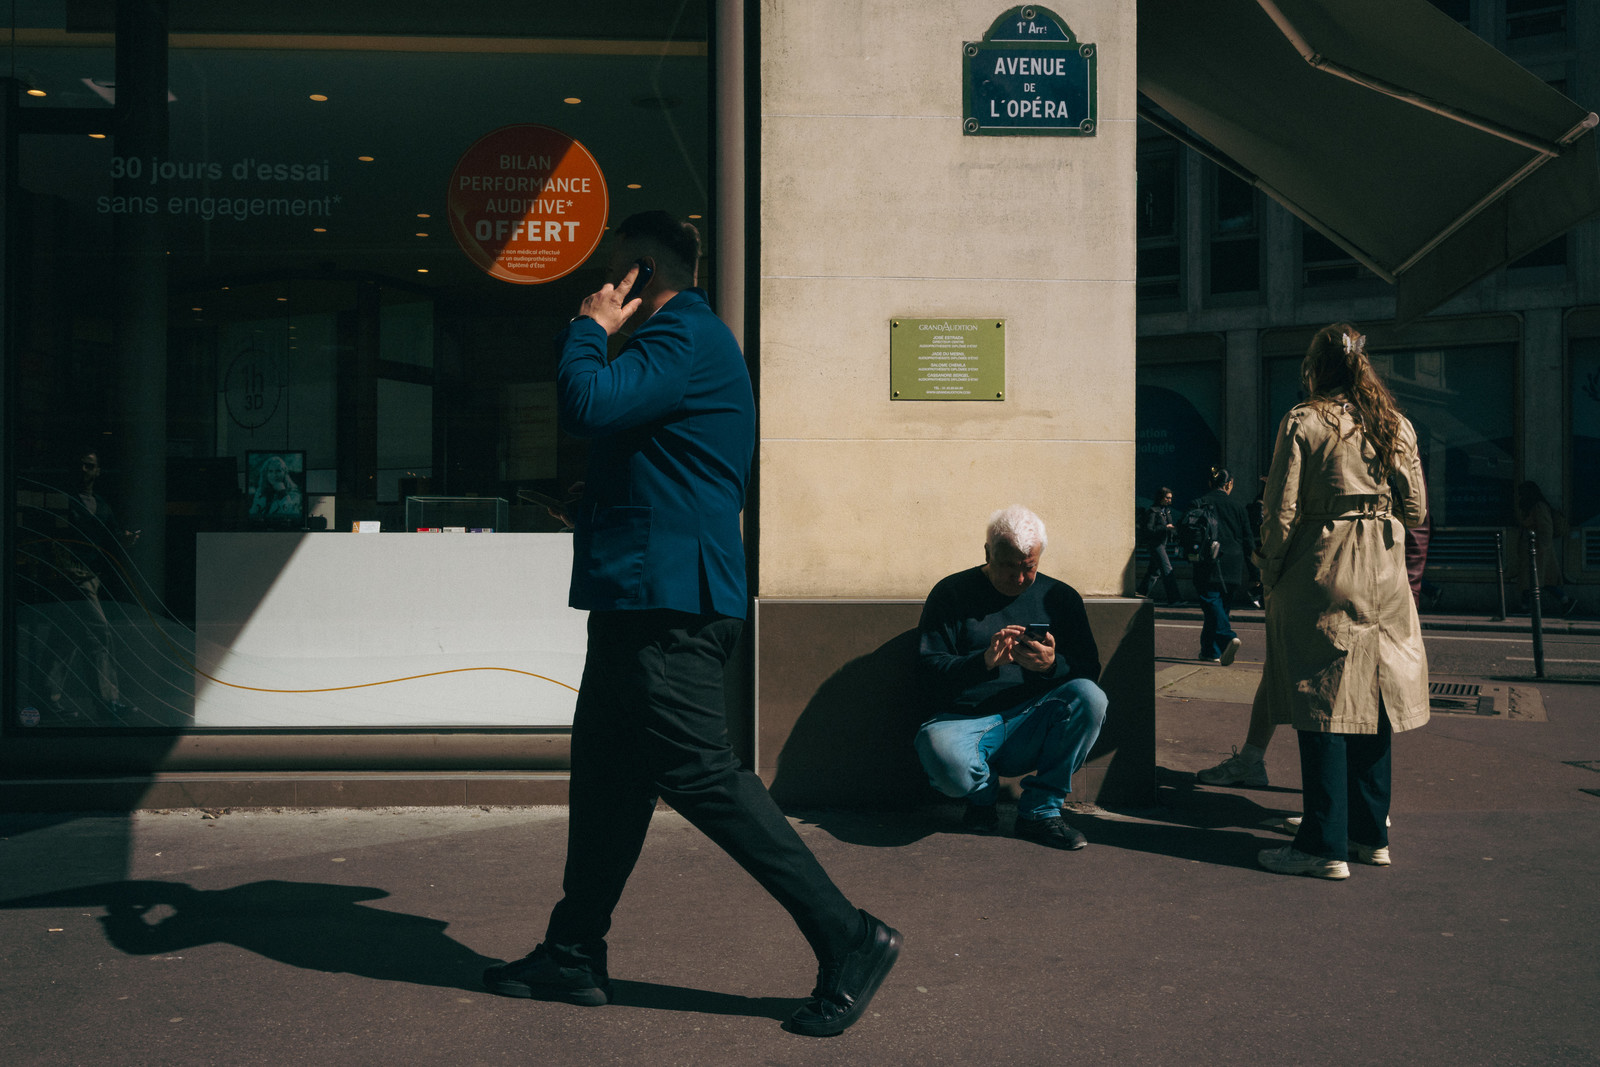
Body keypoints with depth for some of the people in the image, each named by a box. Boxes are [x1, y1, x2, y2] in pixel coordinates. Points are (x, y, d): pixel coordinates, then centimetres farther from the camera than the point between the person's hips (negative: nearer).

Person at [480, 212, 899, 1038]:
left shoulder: (685, 335, -11)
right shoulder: (684, 337, 23)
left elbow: (588, 406, -23)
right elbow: (598, 416, 26)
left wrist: (590, 327, -9)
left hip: (668, 600, -11)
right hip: (643, 596, 11)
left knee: (701, 776, -10)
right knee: (605, 774, 14)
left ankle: (849, 942, -2)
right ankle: (574, 954, 24)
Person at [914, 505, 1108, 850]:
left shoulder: (1060, 597, 12)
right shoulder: (951, 593, 5)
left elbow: (1089, 671, 6)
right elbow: (929, 667, -3)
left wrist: (1052, 664, -17)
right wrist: (984, 661, -21)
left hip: (1032, 725, 3)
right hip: (967, 721, -2)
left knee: (1089, 697, -27)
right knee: (942, 756, -38)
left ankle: (1040, 809, -12)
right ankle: (983, 792, 2)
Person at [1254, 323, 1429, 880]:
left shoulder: (1302, 421, -8)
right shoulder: (1396, 425, 7)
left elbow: (1282, 511, -10)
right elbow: (1416, 510, 9)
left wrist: (1271, 578, 0)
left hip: (1322, 570, -5)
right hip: (1385, 576, 5)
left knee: (1323, 705, -2)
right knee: (1373, 698, 12)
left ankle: (1325, 845, 0)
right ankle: (1371, 834, 20)